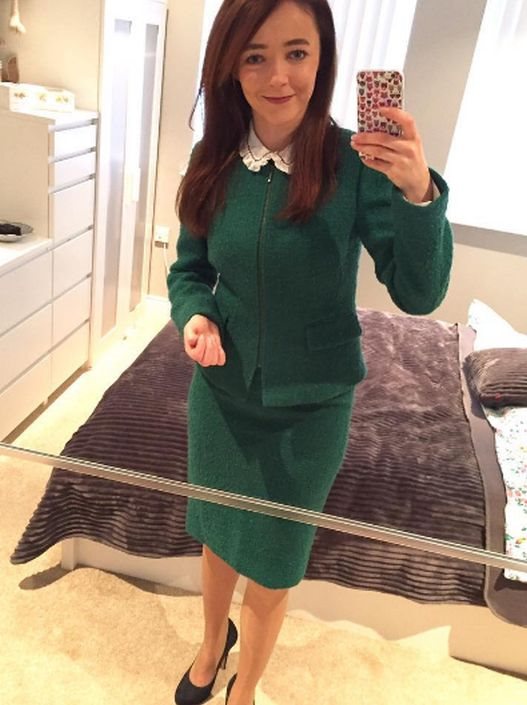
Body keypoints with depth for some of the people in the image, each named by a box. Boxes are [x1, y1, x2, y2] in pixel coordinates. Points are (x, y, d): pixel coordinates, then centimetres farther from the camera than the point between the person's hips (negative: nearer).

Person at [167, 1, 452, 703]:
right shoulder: (214, 162, -7)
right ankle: (213, 642, 59)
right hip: (222, 394, 3)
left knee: (271, 566, 18)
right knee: (216, 538, 25)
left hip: (310, 407, -3)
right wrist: (196, 316, -17)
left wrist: (419, 195, -35)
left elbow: (419, 294, -19)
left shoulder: (356, 163, -17)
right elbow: (189, 269, 4)